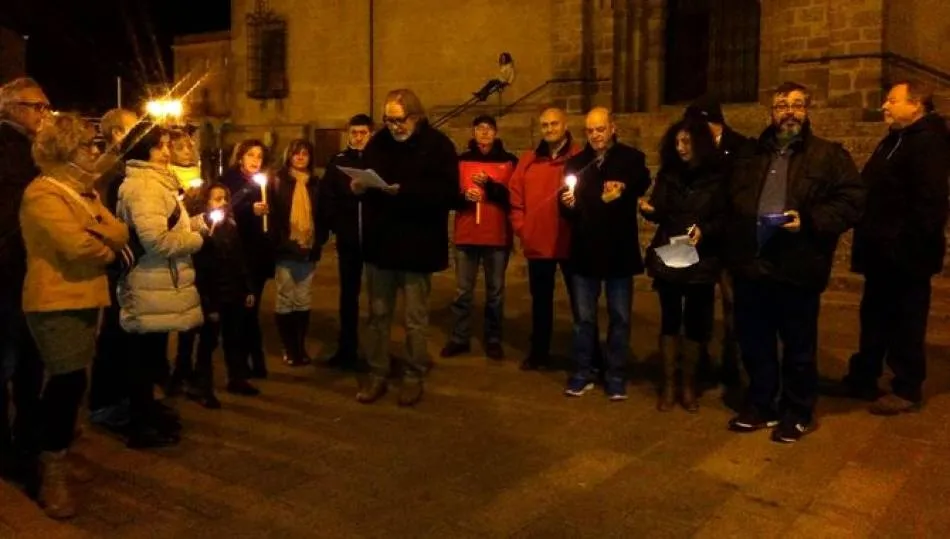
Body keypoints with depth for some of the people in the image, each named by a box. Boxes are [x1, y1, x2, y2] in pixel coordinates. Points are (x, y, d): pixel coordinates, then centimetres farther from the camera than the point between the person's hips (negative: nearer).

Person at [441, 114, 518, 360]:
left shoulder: (509, 161, 4)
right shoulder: (461, 160, 9)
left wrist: (489, 184, -18)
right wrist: (463, 196, -14)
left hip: (498, 237, -1)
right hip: (466, 236, 1)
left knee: (495, 292, 7)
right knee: (462, 291, 6)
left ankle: (493, 340, 17)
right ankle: (459, 339, 16)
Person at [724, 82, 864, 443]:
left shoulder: (829, 155, 2)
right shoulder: (751, 156, 15)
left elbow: (852, 201, -5)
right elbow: (732, 205, 19)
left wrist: (809, 220, -19)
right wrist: (732, 249, 5)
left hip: (797, 269, -4)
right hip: (752, 267, 4)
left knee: (798, 347, 7)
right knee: (754, 344, 13)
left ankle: (798, 414, 24)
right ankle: (761, 406, 29)